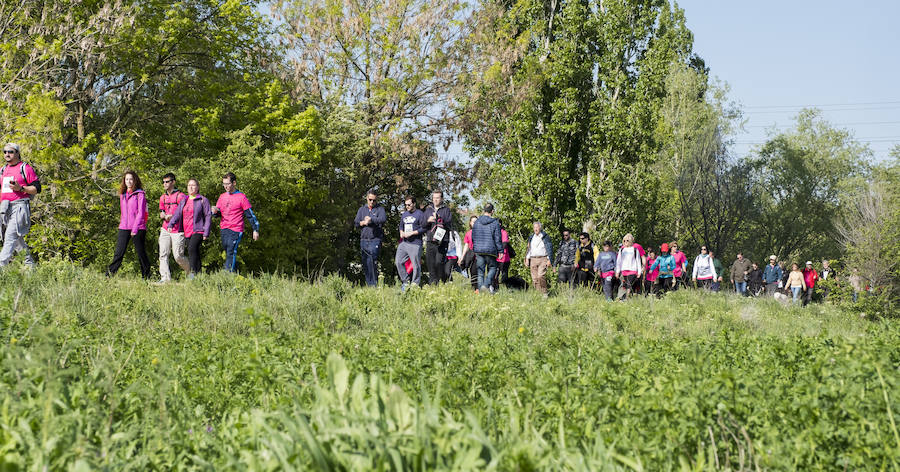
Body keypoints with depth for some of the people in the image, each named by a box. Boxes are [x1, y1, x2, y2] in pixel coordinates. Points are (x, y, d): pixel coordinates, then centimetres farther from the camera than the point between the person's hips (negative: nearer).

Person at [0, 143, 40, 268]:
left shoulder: (26, 168, -3)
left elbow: (37, 189, -6)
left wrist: (20, 188, -18)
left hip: (20, 207, -8)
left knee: (11, 236, -16)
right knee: (18, 240, 10)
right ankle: (30, 265, 19)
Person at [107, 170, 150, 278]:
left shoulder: (139, 194, -3)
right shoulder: (122, 195, 16)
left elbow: (140, 213, -9)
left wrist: (135, 229, -14)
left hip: (138, 228, -5)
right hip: (124, 228, 5)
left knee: (141, 253, 2)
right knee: (119, 252, -4)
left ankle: (146, 277, 11)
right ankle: (109, 275, -8)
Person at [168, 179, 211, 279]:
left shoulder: (203, 200, 1)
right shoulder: (184, 201, 17)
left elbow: (208, 216, -2)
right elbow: (177, 213, 10)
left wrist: (206, 233, -9)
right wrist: (171, 224, -8)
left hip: (198, 231, -6)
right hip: (187, 232, 6)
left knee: (192, 248, -26)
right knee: (194, 253, 7)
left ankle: (192, 272, -27)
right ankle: (198, 274, 12)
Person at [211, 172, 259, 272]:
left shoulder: (241, 197, -5)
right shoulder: (222, 196, 13)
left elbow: (250, 214, -3)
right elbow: (218, 212, 19)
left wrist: (255, 230, -6)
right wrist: (215, 211, -6)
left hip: (236, 230, -6)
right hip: (223, 230, 6)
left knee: (231, 253, -15)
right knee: (227, 253, 10)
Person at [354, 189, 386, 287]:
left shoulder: (380, 209, 5)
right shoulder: (362, 209, 18)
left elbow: (383, 219, -14)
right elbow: (356, 224, 11)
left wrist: (371, 219, -10)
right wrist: (363, 222, -7)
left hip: (375, 239, -5)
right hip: (363, 240, 5)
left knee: (371, 262, -18)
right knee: (365, 264, 5)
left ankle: (373, 284, -17)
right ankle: (368, 285, 11)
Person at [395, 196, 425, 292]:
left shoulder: (420, 214, -3)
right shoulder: (404, 214, 18)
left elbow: (423, 228, -8)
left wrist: (412, 233, -14)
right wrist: (401, 232, 5)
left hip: (415, 244, -6)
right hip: (403, 242, 6)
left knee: (416, 265, -4)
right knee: (398, 262, -1)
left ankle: (415, 284, 7)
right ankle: (405, 281, 10)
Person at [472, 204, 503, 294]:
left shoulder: (477, 222, 7)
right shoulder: (495, 223, -5)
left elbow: (473, 237, 13)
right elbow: (498, 238, -6)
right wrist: (500, 251, 0)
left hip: (478, 250, 3)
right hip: (490, 251, -3)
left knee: (480, 270, 8)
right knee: (492, 268, 8)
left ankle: (480, 288, 5)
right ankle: (486, 285, -11)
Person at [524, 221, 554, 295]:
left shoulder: (545, 237, 2)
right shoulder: (531, 238, 17)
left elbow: (549, 249, 0)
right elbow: (528, 249, 21)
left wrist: (549, 260, -7)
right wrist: (527, 259, 11)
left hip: (543, 259, -5)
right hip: (533, 260, 5)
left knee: (541, 276, -20)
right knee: (534, 278, -1)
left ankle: (544, 293, -10)